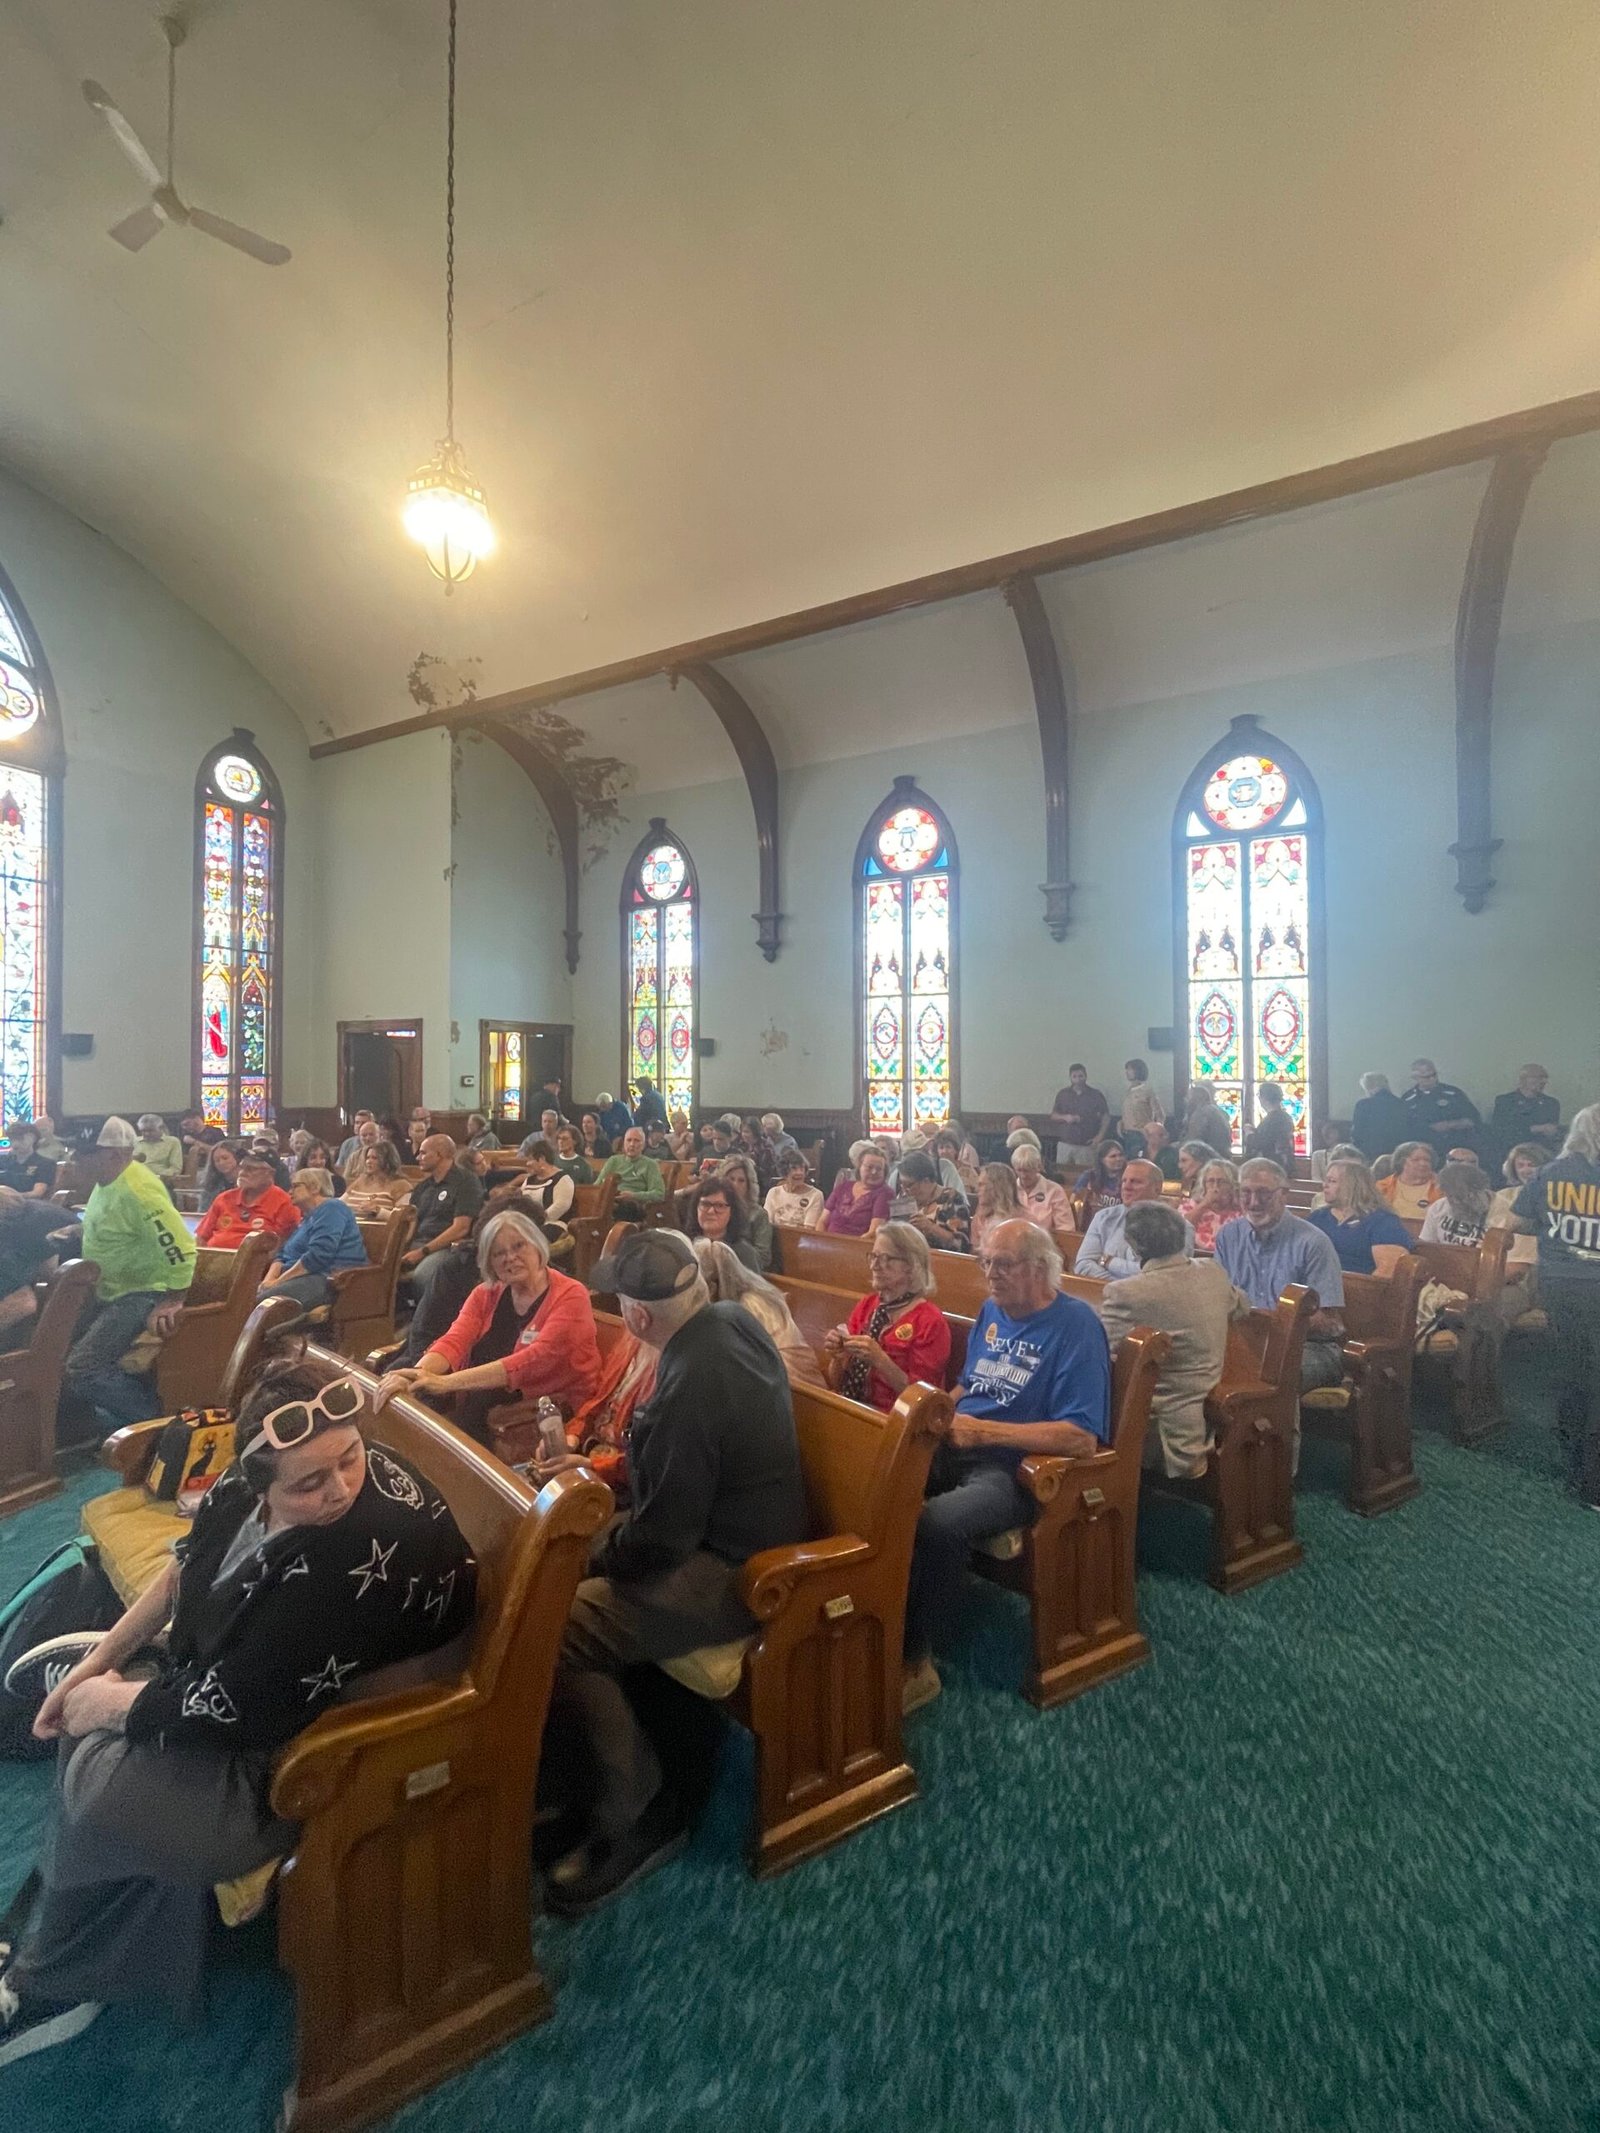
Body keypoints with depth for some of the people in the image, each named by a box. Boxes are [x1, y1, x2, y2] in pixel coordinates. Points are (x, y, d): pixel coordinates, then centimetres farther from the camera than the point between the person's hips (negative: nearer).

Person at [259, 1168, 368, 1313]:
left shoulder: (331, 1208, -3)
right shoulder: (308, 1217, 29)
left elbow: (318, 1255, -17)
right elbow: (282, 1254, 21)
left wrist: (278, 1281, -12)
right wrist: (270, 1278, 0)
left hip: (329, 1281, -9)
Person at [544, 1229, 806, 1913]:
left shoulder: (690, 1390, -32)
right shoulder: (735, 1319, -4)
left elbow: (661, 1535, -22)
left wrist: (594, 1554, -4)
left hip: (731, 1573, -10)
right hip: (740, 1523, 10)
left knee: (557, 1631, -19)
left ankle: (639, 1817, 1)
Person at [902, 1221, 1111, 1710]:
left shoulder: (1076, 1327, -11)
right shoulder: (991, 1310, 11)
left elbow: (1082, 1439, -19)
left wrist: (983, 1430, -20)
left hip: (1018, 1469, -7)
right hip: (956, 1449, 7)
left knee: (936, 1523, -32)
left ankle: (917, 1662, -10)